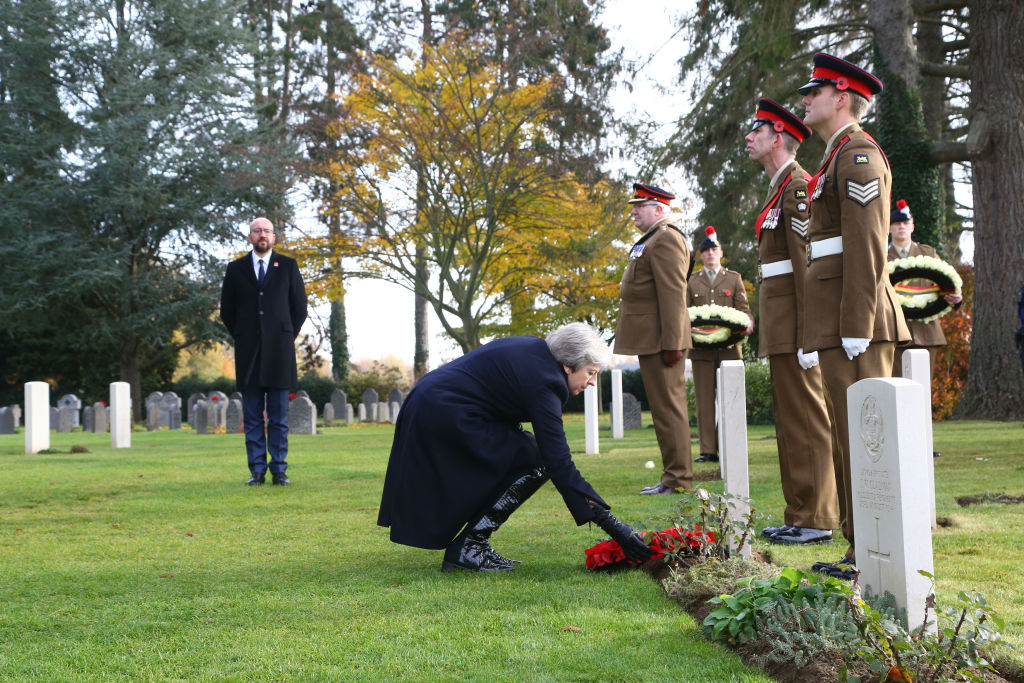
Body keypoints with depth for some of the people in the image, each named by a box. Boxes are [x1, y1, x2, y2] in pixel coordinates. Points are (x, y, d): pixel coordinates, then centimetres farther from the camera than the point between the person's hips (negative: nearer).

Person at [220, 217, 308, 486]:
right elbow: (227, 311, 14)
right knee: (252, 417, 2)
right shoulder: (236, 269, 10)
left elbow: (300, 307, 10)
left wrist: (287, 336, 7)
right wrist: (243, 338, 10)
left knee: (279, 416, 0)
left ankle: (279, 469, 4)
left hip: (279, 351, -1)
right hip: (248, 353, 1)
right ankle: (257, 470, 6)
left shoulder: (288, 266, 8)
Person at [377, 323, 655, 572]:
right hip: (445, 416, -10)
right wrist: (610, 523, -23)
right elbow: (559, 463, -22)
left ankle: (469, 544, 11)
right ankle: (467, 547, -7)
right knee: (536, 462, -8)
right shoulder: (542, 379, -18)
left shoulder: (536, 350, 10)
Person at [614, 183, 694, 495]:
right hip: (651, 340, 11)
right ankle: (675, 475, 17)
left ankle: (678, 479, -3)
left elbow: (673, 294, -19)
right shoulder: (652, 241, 22)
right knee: (666, 408, 12)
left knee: (667, 407, -7)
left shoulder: (666, 239, -12)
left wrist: (671, 343, -23)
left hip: (659, 339, -11)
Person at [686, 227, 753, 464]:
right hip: (701, 348, 0)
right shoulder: (691, 281, 15)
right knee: (705, 399, -2)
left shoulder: (734, 278, 14)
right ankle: (708, 450, 0)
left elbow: (743, 307, 8)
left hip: (729, 347, 0)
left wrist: (748, 323, -14)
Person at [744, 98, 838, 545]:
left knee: (806, 420, -6)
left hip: (794, 323, -10)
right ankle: (801, 514, 19)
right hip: (781, 324, 10)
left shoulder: (798, 185, -11)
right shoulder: (780, 188, 20)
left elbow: (807, 261, -18)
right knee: (789, 420, 12)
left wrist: (806, 335, -22)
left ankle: (817, 520, -1)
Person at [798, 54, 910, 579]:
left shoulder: (858, 153, -9)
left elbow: (867, 246, -18)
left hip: (855, 318, -11)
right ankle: (861, 549, 18)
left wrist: (856, 328, -22)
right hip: (836, 323, 11)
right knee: (848, 437, 12)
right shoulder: (840, 158, 23)